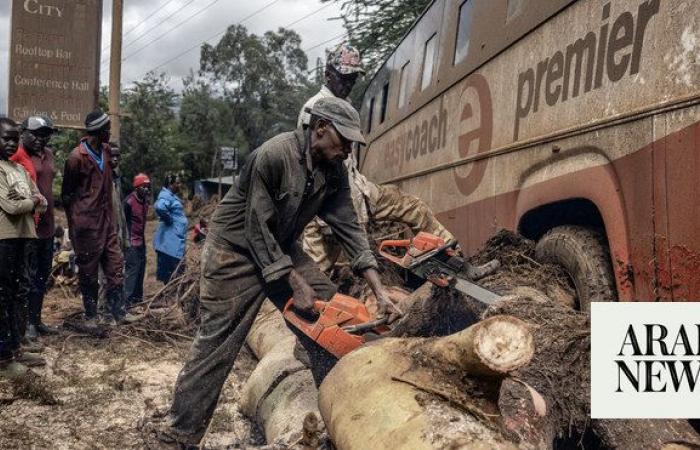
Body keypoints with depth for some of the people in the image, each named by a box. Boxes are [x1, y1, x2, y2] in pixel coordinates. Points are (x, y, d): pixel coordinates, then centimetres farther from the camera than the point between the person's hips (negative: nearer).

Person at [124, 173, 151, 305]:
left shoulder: (145, 201, 9)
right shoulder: (129, 201, -17)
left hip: (141, 241, 8)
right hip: (132, 242, -8)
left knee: (141, 269, 13)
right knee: (132, 269, -9)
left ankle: (138, 296, 23)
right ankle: (128, 299, -5)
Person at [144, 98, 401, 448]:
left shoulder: (335, 171, -6)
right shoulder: (274, 155, -28)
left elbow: (349, 227, -7)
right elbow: (257, 229, -25)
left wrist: (379, 291, -14)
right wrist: (296, 284, -23)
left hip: (281, 249, 7)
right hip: (237, 250, -7)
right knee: (217, 342, -5)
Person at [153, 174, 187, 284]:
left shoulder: (171, 195, 15)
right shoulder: (166, 196, -16)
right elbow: (159, 207, -37)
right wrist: (169, 219, -22)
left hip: (177, 239, 10)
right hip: (171, 239, -10)